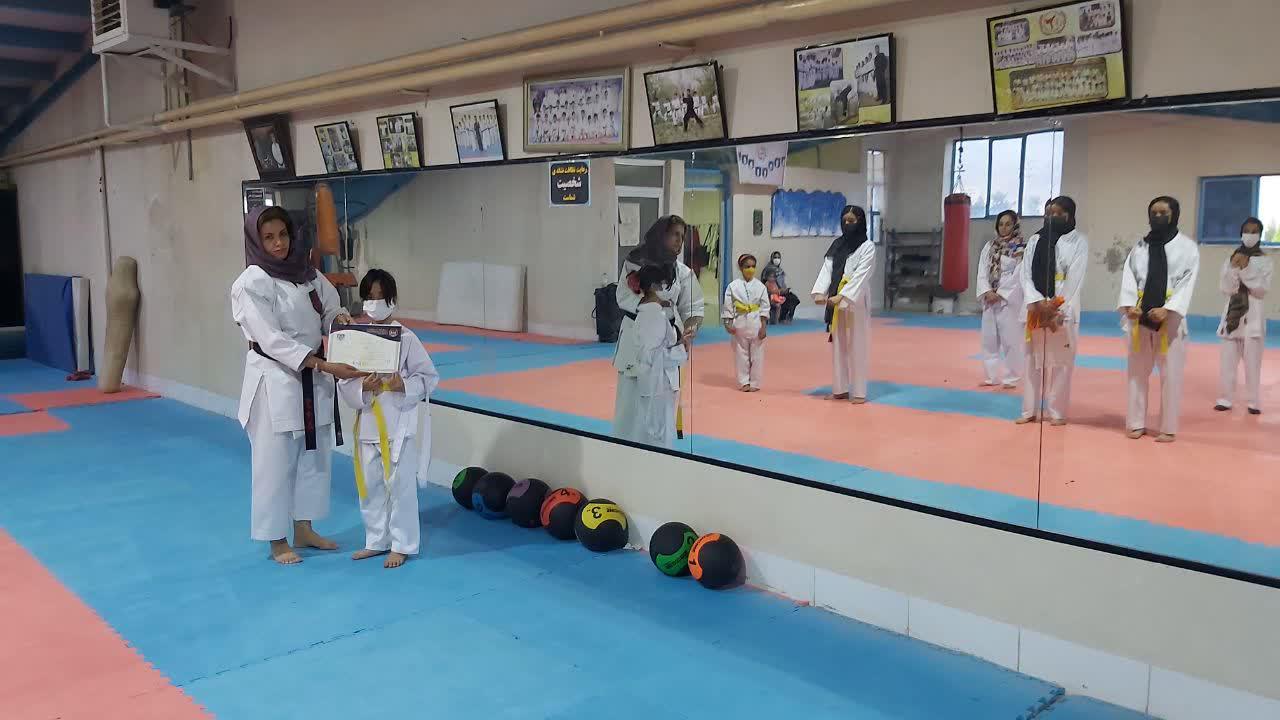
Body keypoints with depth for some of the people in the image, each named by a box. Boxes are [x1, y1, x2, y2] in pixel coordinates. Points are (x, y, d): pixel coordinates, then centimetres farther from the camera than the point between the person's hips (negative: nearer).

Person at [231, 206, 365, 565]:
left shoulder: (308, 273, 5)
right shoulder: (250, 284, -14)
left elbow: (331, 311, 14)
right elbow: (273, 340, -20)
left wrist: (343, 320, -11)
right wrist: (325, 365, -26)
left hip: (312, 379, 7)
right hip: (275, 381, -6)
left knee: (313, 456, 14)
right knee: (275, 461, 3)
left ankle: (303, 529, 30)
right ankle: (277, 540, 18)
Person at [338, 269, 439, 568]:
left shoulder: (406, 338, -8)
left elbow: (429, 377, -5)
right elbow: (343, 384, 1)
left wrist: (403, 385, -20)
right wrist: (362, 387, -18)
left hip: (399, 423, -4)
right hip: (367, 423, 4)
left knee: (400, 485, 3)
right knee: (369, 486, 15)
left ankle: (402, 545, 18)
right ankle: (376, 541, 31)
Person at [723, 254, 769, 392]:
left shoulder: (760, 286, 0)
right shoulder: (733, 286, -2)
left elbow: (765, 308, 0)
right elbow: (728, 306, 1)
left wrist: (763, 327, -5)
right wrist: (728, 324, -4)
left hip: (756, 325, 0)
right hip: (740, 324, 0)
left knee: (757, 355, 4)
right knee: (741, 354, 6)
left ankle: (755, 383, 15)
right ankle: (744, 382, 18)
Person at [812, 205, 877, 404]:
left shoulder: (867, 247, -4)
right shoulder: (837, 245, 12)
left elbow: (861, 275, -14)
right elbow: (827, 270, 2)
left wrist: (842, 296, -25)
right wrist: (820, 292, -15)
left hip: (856, 303, -5)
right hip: (835, 302, 5)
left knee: (857, 346, -2)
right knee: (838, 346, 9)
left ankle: (859, 392, 5)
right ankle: (840, 389, 18)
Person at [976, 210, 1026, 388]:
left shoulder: (1022, 248, -4)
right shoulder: (989, 246, 10)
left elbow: (1019, 276, -10)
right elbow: (982, 272, 5)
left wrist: (1000, 295, -13)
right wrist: (987, 292, -10)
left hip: (1010, 299, -5)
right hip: (990, 299, 5)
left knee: (1011, 339, -5)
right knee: (989, 338, 8)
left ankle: (1011, 378, 5)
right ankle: (991, 376, 19)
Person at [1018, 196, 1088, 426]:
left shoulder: (1078, 241, -1)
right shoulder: (1035, 240, 9)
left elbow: (1075, 279, -7)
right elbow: (1026, 274, 3)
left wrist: (1055, 308, -13)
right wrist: (1039, 303, -11)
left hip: (1063, 311, -3)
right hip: (1036, 308, 3)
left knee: (1061, 362, 0)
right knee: (1033, 360, 7)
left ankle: (1057, 412, 10)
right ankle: (1030, 410, 16)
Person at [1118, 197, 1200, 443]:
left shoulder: (1187, 247, 1)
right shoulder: (1140, 246, 9)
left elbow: (1187, 282, -7)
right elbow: (1129, 277, 2)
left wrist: (1167, 309, -19)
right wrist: (1129, 305, -15)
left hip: (1169, 318, -3)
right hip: (1140, 316, 3)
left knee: (1170, 374, 1)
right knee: (1137, 371, 8)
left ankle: (1168, 428, 11)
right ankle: (1137, 423, 18)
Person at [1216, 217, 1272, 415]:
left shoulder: (1264, 261, 2)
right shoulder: (1231, 259, 6)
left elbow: (1262, 289, -8)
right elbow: (1225, 289, -1)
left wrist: (1247, 267, -16)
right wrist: (1234, 268, -15)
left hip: (1253, 315, -2)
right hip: (1233, 313, 2)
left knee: (1252, 362, -4)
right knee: (1228, 360, 2)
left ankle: (1254, 402, 2)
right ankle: (1226, 399, 9)